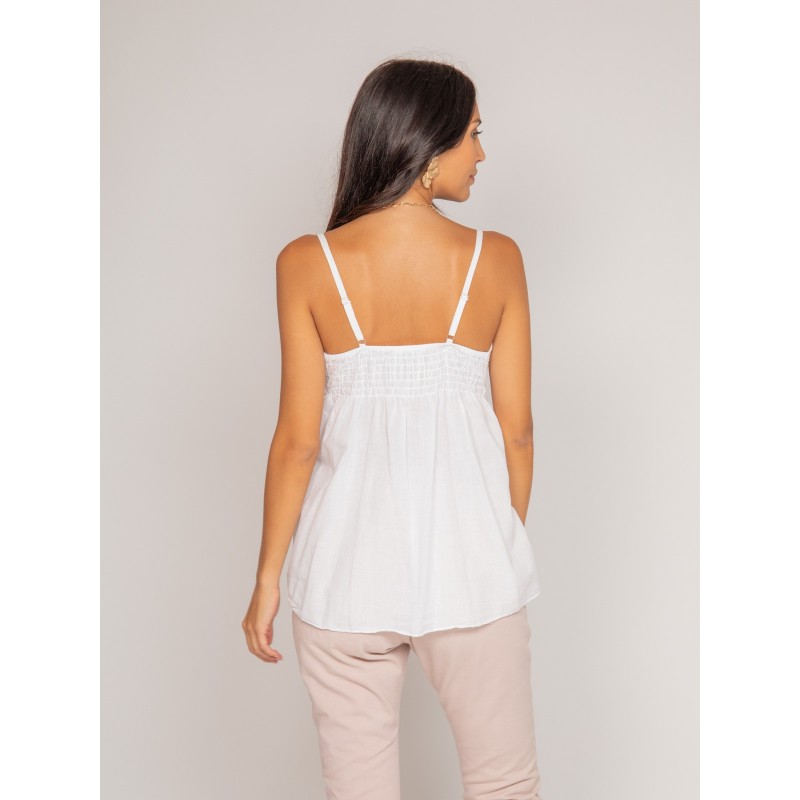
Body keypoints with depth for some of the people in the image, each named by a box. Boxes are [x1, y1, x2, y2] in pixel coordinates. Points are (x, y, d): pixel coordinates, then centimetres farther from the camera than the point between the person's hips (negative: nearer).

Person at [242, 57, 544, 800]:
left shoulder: (307, 263, -9)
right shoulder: (496, 258, -7)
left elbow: (298, 439, -8)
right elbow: (516, 429, -3)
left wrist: (268, 577, 3)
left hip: (348, 567, 0)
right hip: (468, 557, 0)